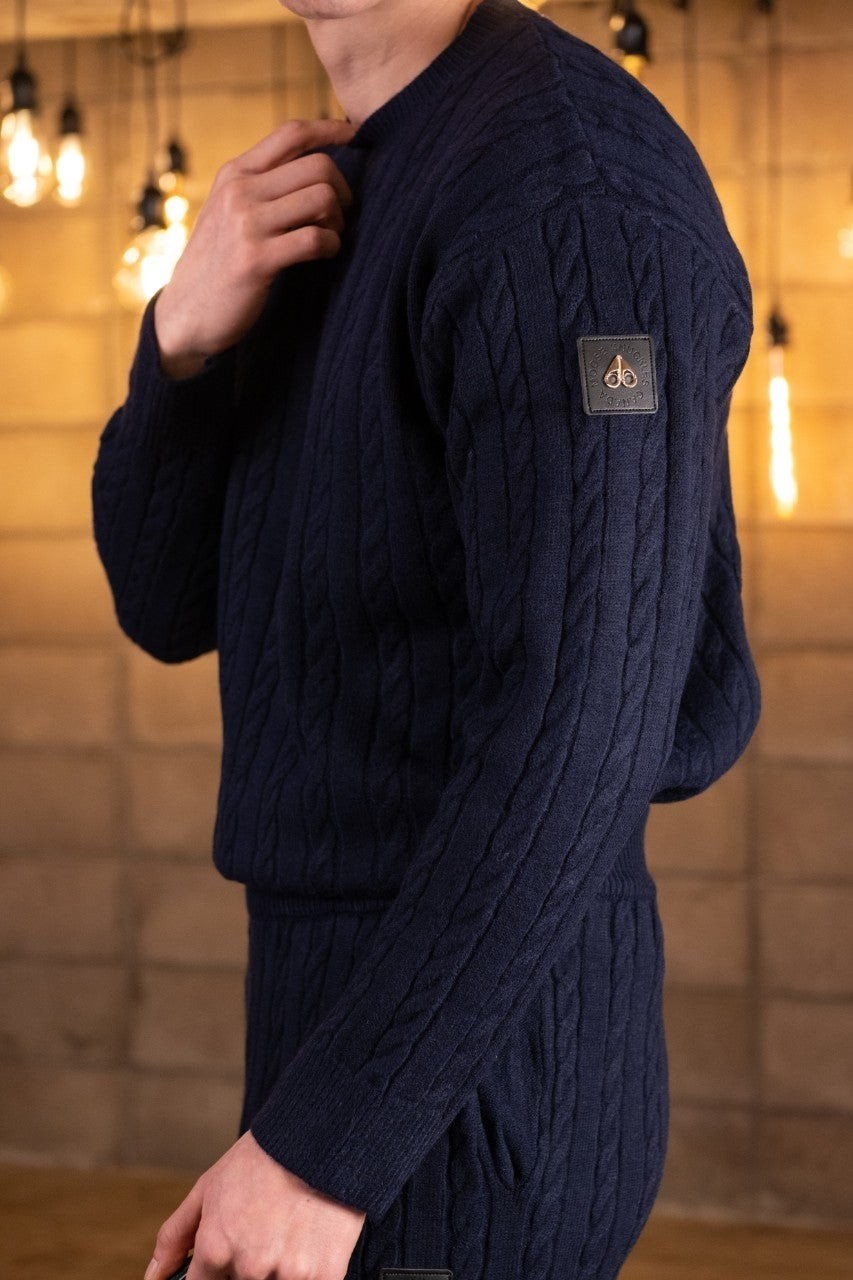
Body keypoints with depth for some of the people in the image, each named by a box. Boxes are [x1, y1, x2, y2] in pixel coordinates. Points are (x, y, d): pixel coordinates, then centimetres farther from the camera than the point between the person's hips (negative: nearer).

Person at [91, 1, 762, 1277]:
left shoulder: (573, 193, -21)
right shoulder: (358, 208, 13)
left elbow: (582, 727, -27)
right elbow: (173, 603, 11)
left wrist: (315, 1144, -26)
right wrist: (190, 328, -10)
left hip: (453, 1105, -10)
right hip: (390, 1031, 10)